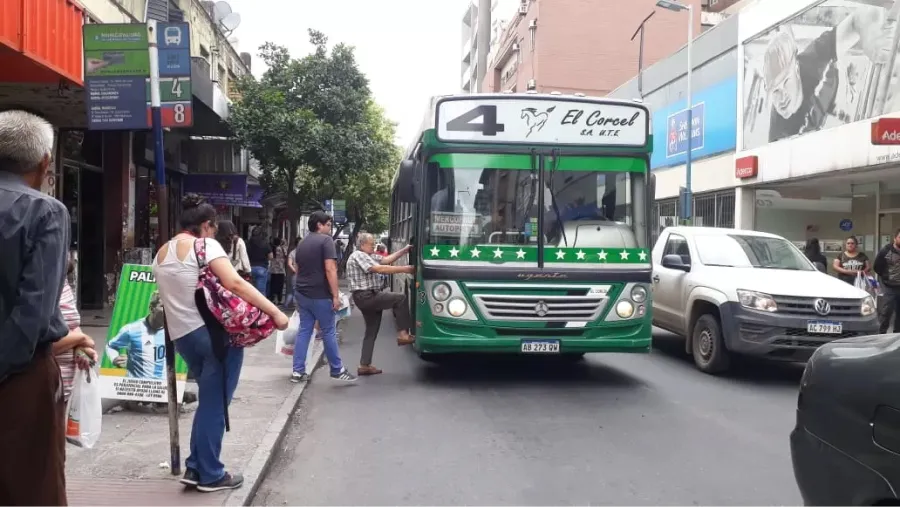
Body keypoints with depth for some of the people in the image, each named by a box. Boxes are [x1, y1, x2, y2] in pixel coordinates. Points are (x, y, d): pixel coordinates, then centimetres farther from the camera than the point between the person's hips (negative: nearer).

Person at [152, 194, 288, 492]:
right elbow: (234, 283, -21)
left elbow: (166, 295, 17)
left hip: (181, 335, 8)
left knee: (208, 401, 19)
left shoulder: (161, 254, 15)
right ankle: (210, 475, 10)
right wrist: (274, 312, -23)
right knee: (214, 404, 2)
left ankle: (196, 467, 21)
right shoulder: (205, 245, -9)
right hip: (214, 331, -7)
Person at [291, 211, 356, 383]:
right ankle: (337, 370, 11)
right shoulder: (326, 240, -11)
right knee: (328, 332, 2)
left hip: (302, 294, 7)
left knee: (304, 331, 9)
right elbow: (330, 269, -19)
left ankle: (298, 371, 8)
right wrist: (336, 295, -18)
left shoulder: (302, 243, 15)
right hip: (319, 295, -7)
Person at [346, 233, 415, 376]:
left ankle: (365, 365, 15)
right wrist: (404, 269, -22)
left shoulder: (369, 256, 19)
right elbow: (379, 269, -22)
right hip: (366, 297, -11)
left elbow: (386, 260, 12)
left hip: (369, 297, 11)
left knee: (371, 331, 12)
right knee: (401, 298, -14)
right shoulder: (358, 256, -13)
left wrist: (404, 250, 3)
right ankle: (402, 334, -10)